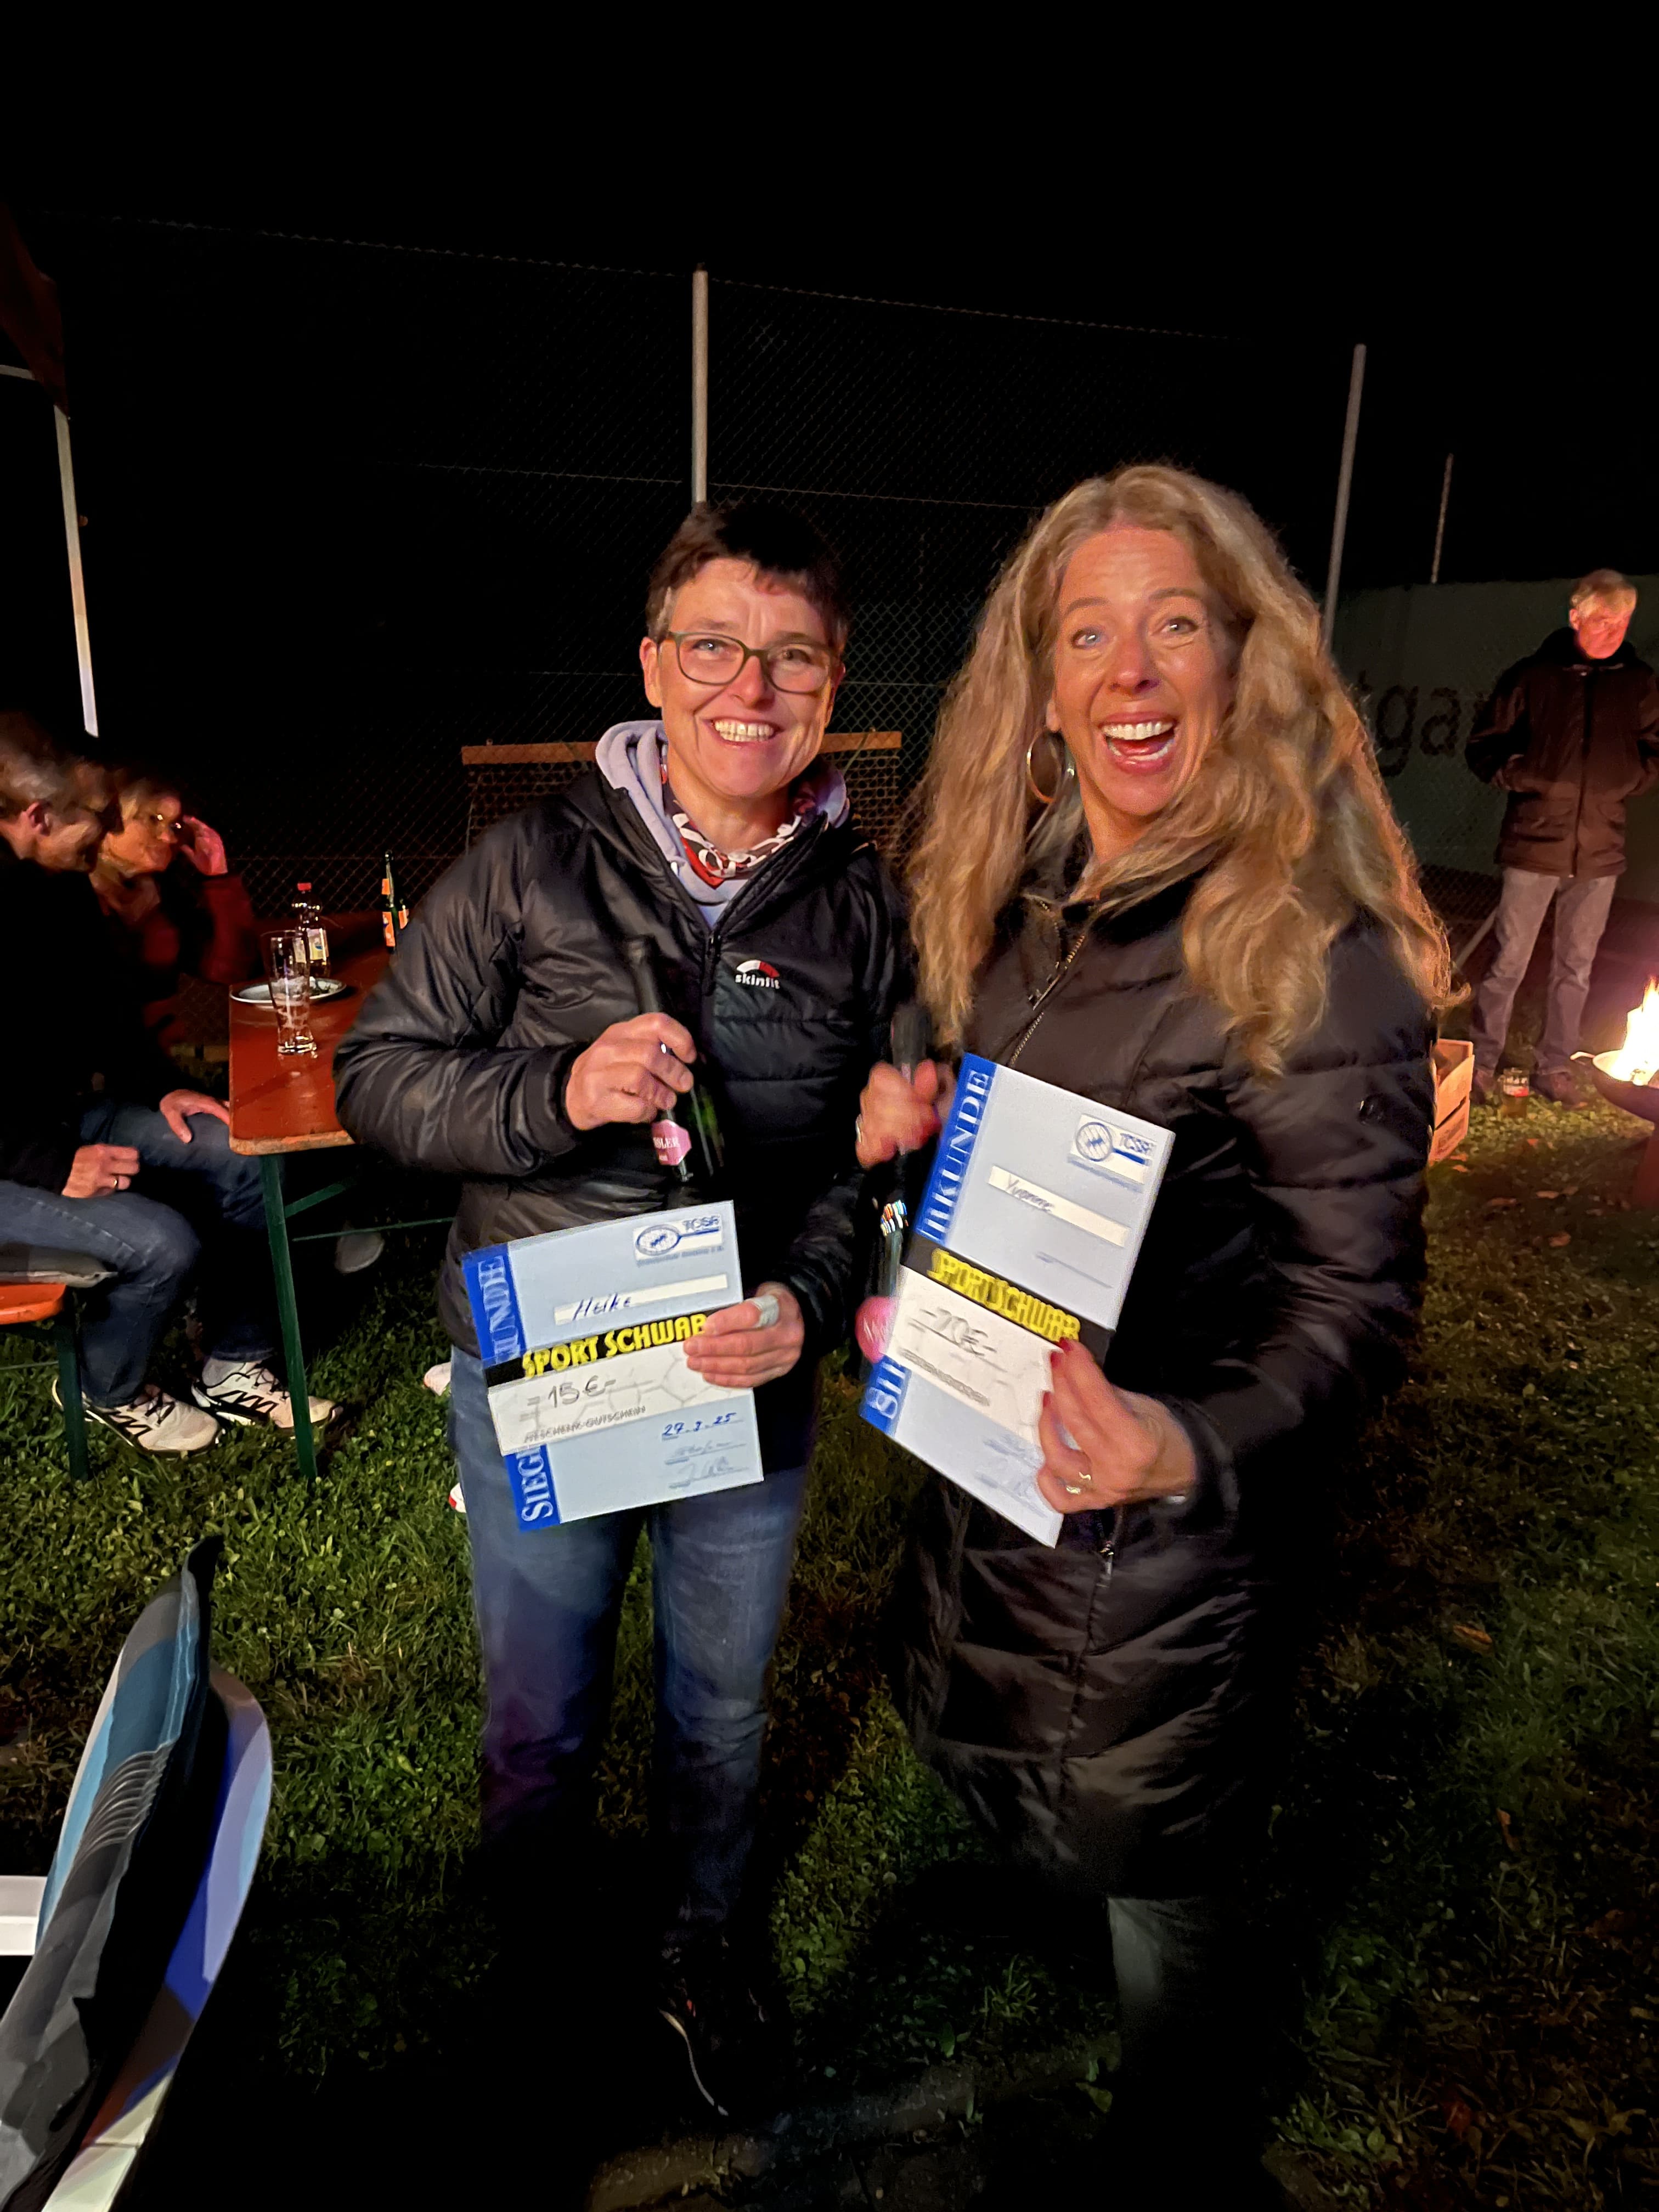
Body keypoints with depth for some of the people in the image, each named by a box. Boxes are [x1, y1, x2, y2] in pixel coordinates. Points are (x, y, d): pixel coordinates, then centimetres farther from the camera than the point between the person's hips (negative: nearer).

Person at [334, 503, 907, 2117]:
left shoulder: (861, 899, -3)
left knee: (721, 1705, 23)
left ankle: (702, 1942, 53)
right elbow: (374, 1074, -7)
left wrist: (810, 1300, -16)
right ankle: (533, 1946, 52)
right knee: (539, 1713, 20)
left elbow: (875, 1148, 1)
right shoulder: (536, 861, -9)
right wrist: (556, 1096, -25)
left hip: (749, 1382, 2)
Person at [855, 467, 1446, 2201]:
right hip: (991, 1464, 7)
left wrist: (1198, 1450, -39)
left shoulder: (1311, 957, -23)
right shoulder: (1023, 902, -1)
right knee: (995, 1766, 30)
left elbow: (1354, 1296, -21)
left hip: (1162, 1532, -7)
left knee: (1158, 1891, 18)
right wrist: (914, 1131, -9)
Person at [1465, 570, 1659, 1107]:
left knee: (1575, 968, 11)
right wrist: (1518, 777, -13)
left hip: (1600, 852, 3)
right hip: (1534, 844, -3)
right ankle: (1483, 1062, 11)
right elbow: (1484, 746, 3)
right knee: (1509, 962, 0)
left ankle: (1555, 1068, 22)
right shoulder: (1531, 676, -1)